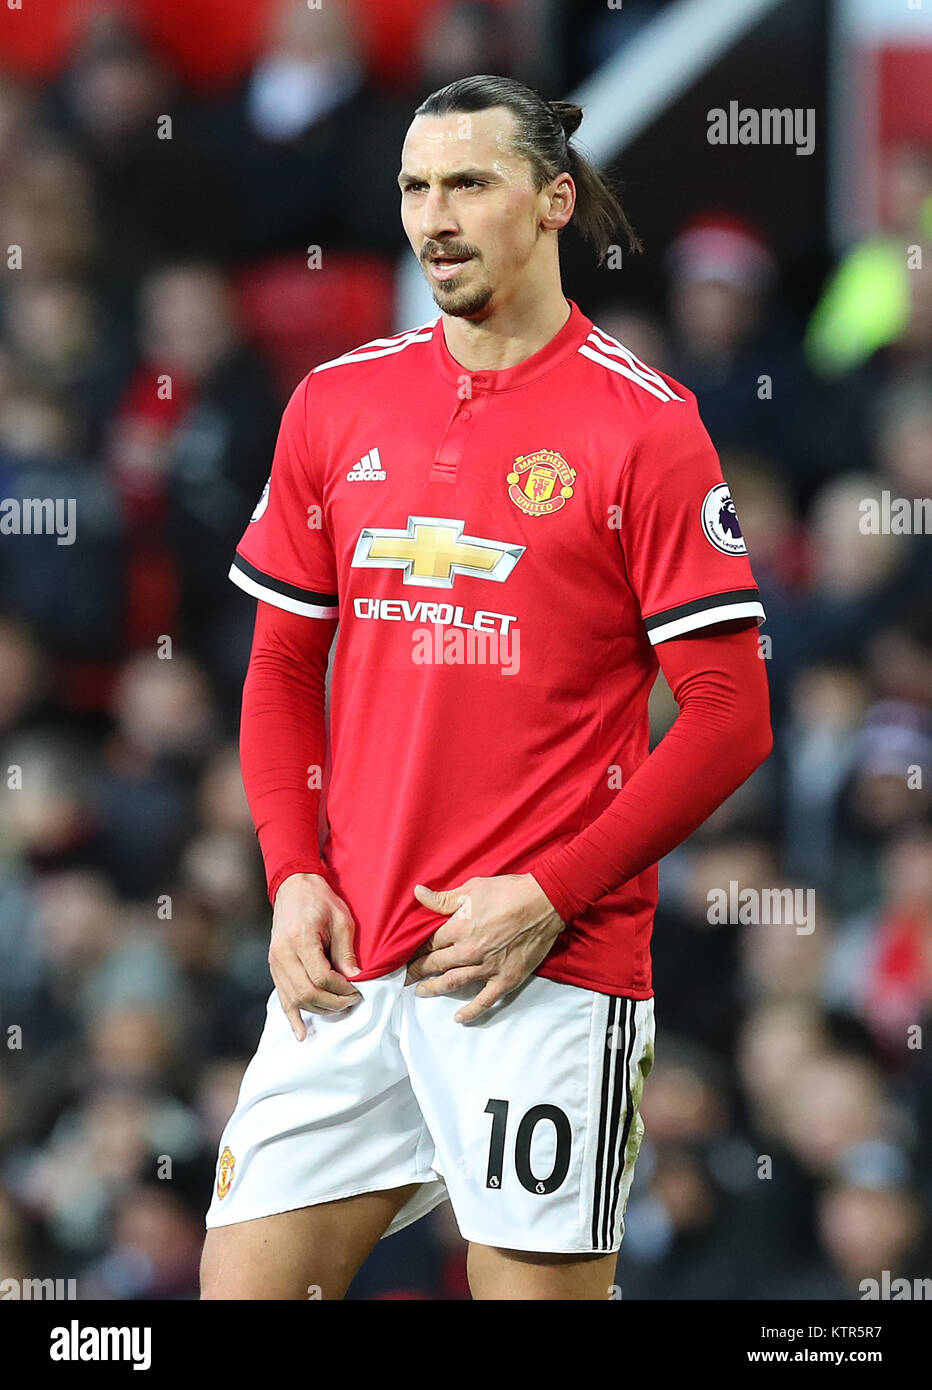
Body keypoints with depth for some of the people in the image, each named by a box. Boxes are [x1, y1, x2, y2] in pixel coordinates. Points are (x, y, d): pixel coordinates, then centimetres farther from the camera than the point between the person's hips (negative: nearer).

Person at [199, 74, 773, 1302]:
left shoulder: (642, 423, -4)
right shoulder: (336, 405, 11)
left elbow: (730, 715, -6)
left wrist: (549, 899, -12)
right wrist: (294, 876, 3)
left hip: (550, 969, -5)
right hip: (345, 958, 5)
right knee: (244, 1283, 1)